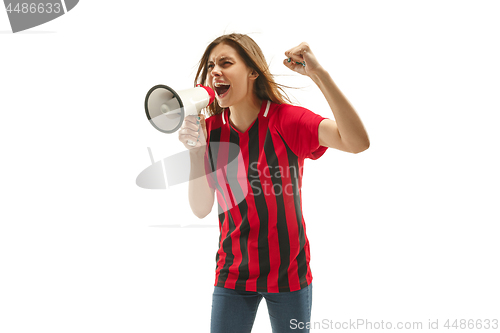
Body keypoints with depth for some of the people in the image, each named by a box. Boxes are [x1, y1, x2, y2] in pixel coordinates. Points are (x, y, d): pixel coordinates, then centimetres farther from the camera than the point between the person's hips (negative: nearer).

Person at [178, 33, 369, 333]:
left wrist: (319, 73, -34)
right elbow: (201, 210, -5)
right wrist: (195, 153, -19)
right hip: (233, 272, 3)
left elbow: (357, 142, -30)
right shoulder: (210, 129, -3)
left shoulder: (285, 120, -14)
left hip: (288, 272, -2)